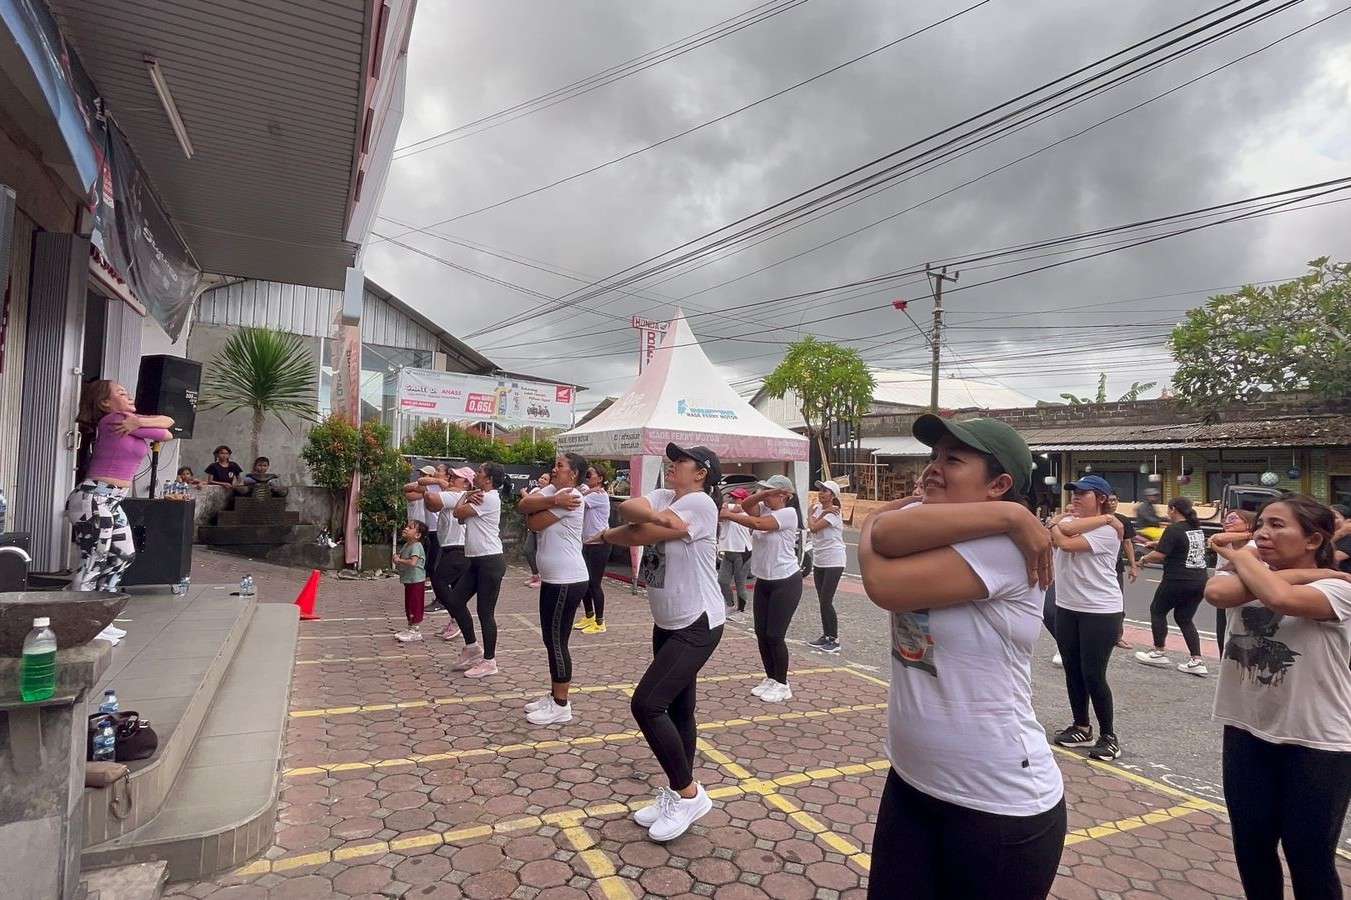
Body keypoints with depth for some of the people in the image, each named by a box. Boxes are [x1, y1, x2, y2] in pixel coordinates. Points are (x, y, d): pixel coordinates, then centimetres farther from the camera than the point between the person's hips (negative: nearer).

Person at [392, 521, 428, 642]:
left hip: (416, 581, -10)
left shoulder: (416, 546, -18)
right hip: (408, 581, 10)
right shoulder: (406, 545, 11)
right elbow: (400, 555, 25)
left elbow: (413, 562, -31)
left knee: (415, 606, -3)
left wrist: (399, 560, -20)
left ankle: (416, 631, 4)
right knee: (408, 606, 16)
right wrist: (397, 557, 2)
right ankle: (410, 628, 27)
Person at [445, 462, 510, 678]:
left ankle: (489, 661, 10)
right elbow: (459, 517, 11)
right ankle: (472, 647, 23)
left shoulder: (490, 498, -13)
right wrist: (468, 496, -2)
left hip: (490, 561, -10)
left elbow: (458, 513, -15)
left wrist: (466, 497, 3)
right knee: (455, 600, 10)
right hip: (477, 561, 10)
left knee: (485, 612, -2)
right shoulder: (479, 497, 19)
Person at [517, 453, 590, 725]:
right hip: (552, 579, 10)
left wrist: (540, 504, 4)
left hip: (567, 582, -10)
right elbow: (523, 506, -7)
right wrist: (552, 501, -22)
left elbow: (533, 523, -16)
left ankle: (561, 706, 9)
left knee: (557, 642, -2)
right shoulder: (553, 490, 10)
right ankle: (554, 697, 29)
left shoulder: (569, 497, -17)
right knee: (550, 640, 16)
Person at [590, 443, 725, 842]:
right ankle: (678, 795, 30)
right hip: (667, 623, 8)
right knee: (676, 710, 15)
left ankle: (688, 794, 4)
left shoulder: (700, 502, -18)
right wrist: (652, 515, -30)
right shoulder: (663, 496, 7)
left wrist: (607, 535, -1)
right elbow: (627, 509, -11)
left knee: (646, 704, -12)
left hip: (697, 625, -8)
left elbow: (639, 535, -20)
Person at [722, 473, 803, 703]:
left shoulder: (788, 513, -15)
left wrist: (727, 514, -22)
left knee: (774, 636, -4)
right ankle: (770, 679, 26)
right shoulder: (765, 509, 7)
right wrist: (765, 493, -24)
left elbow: (757, 524, -26)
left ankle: (782, 684, 13)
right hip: (763, 581, 8)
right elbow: (746, 506, -12)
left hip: (786, 582, -7)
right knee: (761, 633, 10)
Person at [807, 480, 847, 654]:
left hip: (833, 562, -8)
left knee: (826, 601, -8)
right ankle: (826, 636, 22)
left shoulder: (834, 513, -13)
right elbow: (810, 527, -7)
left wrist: (812, 514, -3)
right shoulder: (818, 508, 10)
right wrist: (822, 512, -15)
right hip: (819, 561, 8)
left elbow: (813, 527, -21)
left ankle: (834, 640, 1)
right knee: (822, 601, 12)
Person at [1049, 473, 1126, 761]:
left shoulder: (1106, 531, -12)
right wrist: (1103, 518, -13)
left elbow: (1066, 543, -23)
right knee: (1073, 672, 14)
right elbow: (1063, 529, -17)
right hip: (1066, 608, 7)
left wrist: (1055, 528, -3)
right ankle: (1081, 727, 29)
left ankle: (1108, 735, 14)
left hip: (1101, 612, -7)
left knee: (1093, 676, -3)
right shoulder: (1070, 520, 8)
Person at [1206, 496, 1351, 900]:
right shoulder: (1252, 579, 3)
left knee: (1310, 862, 11)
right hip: (1247, 733, 5)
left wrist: (1237, 554, -17)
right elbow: (1215, 592, -21)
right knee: (1251, 850, 18)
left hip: (1316, 744, -5)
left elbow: (1280, 597, -34)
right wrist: (1299, 573, -19)